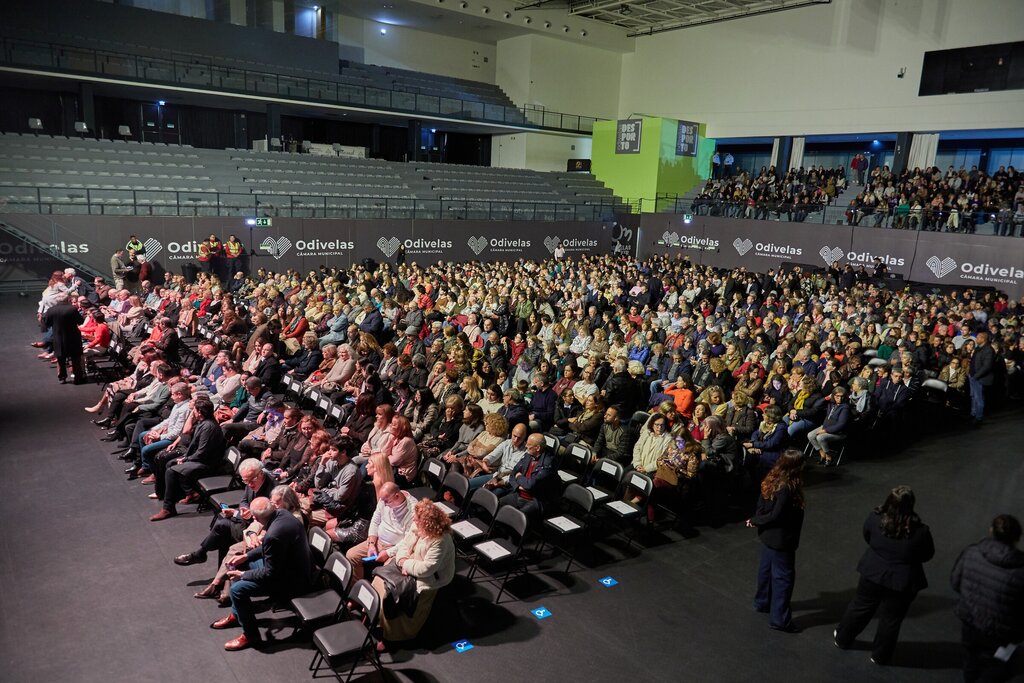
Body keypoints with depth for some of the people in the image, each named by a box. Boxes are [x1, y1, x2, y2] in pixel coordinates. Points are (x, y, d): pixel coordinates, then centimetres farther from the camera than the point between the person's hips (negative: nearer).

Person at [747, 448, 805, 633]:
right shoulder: (788, 488, -30)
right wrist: (756, 521, -12)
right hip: (781, 538, -9)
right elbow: (776, 515, -25)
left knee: (767, 568, 24)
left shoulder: (772, 480, -3)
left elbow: (761, 505, 3)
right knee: (784, 576, 4)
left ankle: (762, 602, 42)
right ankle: (779, 619, 14)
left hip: (768, 534, 9)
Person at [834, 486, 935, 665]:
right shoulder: (920, 531, -26)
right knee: (891, 619, 18)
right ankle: (880, 655, 36)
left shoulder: (874, 519, -19)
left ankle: (842, 639, 42)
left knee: (860, 606, 23)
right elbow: (928, 554, -7)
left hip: (873, 573, 2)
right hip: (902, 581, -2)